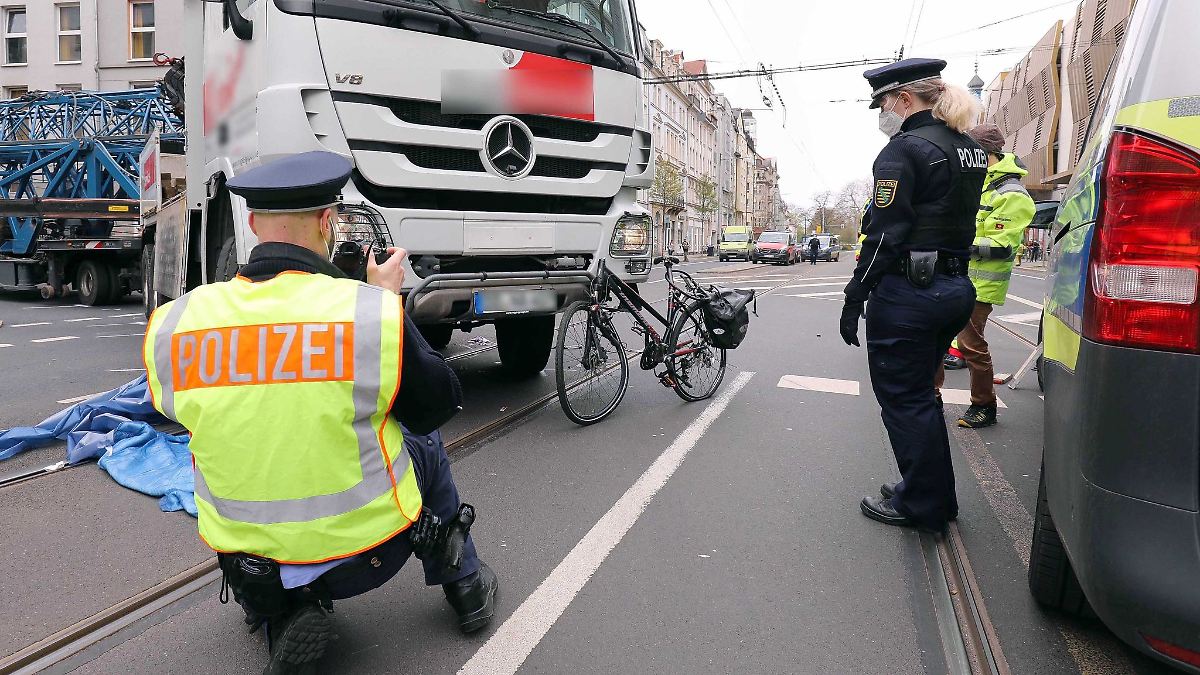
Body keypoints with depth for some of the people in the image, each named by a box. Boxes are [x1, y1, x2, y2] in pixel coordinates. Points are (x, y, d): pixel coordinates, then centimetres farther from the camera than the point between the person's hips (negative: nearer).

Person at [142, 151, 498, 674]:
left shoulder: (171, 326, -10)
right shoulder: (373, 311, -21)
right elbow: (440, 405, -7)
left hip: (245, 563, 3)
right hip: (366, 556, -3)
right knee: (422, 440, 26)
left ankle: (284, 613, 18)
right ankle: (464, 584, 37)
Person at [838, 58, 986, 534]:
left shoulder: (904, 150, -13)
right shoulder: (971, 150, 14)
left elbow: (885, 235, -18)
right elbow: (959, 222, 12)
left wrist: (854, 298, -14)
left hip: (907, 293, -9)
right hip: (955, 288, 9)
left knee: (902, 398, 4)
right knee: (921, 394, 20)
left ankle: (921, 506, 16)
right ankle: (936, 497, 32)